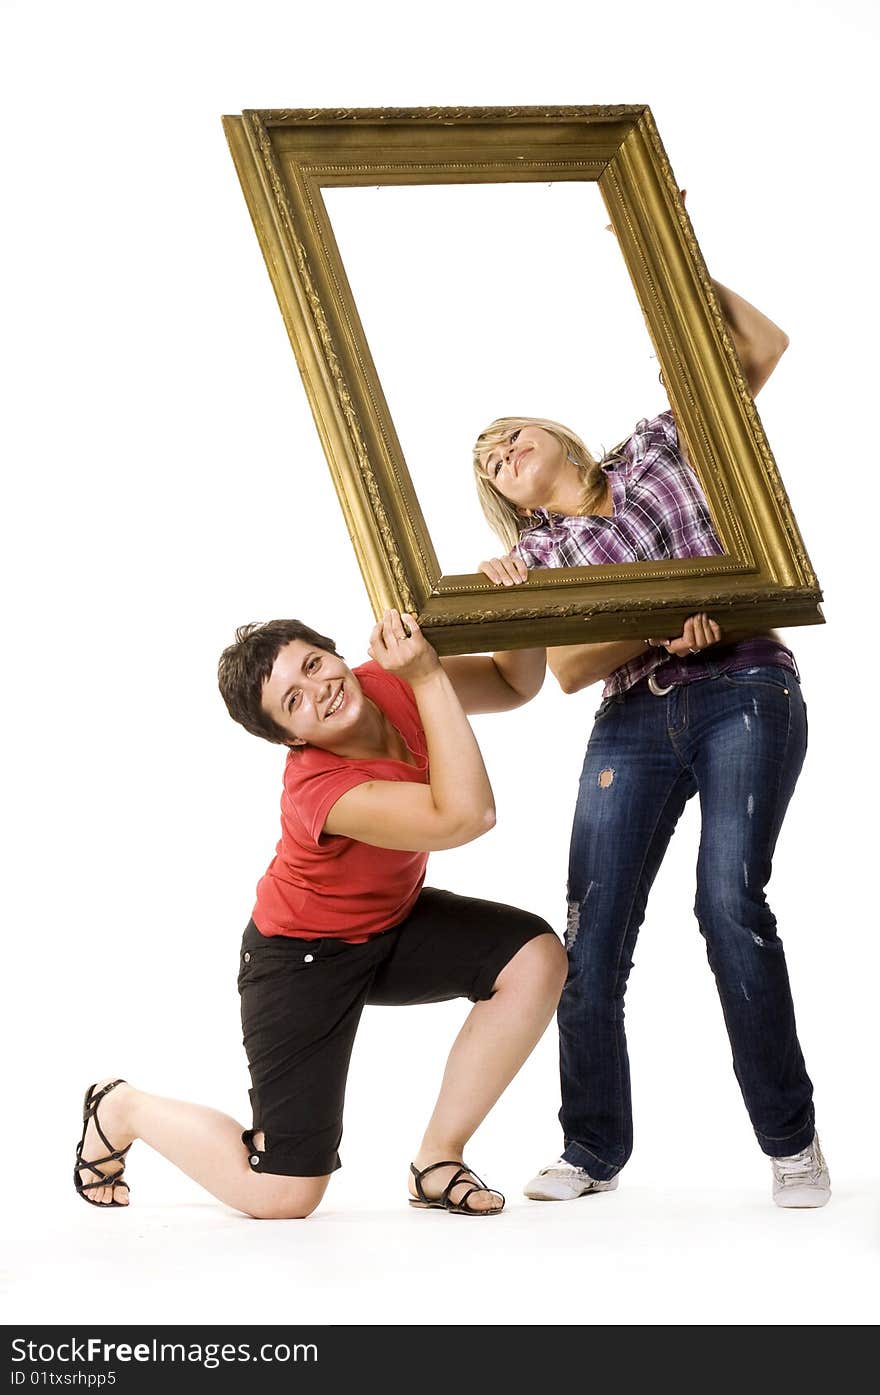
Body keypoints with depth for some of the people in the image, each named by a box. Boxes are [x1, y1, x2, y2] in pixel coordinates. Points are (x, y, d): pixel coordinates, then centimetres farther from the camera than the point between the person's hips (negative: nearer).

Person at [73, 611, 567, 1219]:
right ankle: (121, 1109, 18)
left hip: (394, 921, 8)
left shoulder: (390, 686, -16)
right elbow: (467, 816, -48)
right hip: (304, 956, -7)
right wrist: (430, 678, -48)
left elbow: (514, 683, -2)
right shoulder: (322, 789, -37)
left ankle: (437, 1163, -5)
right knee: (282, 1196, -10)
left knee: (536, 956, -19)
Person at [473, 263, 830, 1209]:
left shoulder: (658, 451, 13)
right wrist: (661, 632, -15)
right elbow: (567, 671, 0)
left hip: (744, 696, -3)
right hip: (633, 726, 3)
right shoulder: (539, 552, 14)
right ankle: (592, 1150, 12)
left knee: (728, 897, -21)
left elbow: (763, 347, 11)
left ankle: (791, 1139, -10)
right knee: (592, 938, -4)